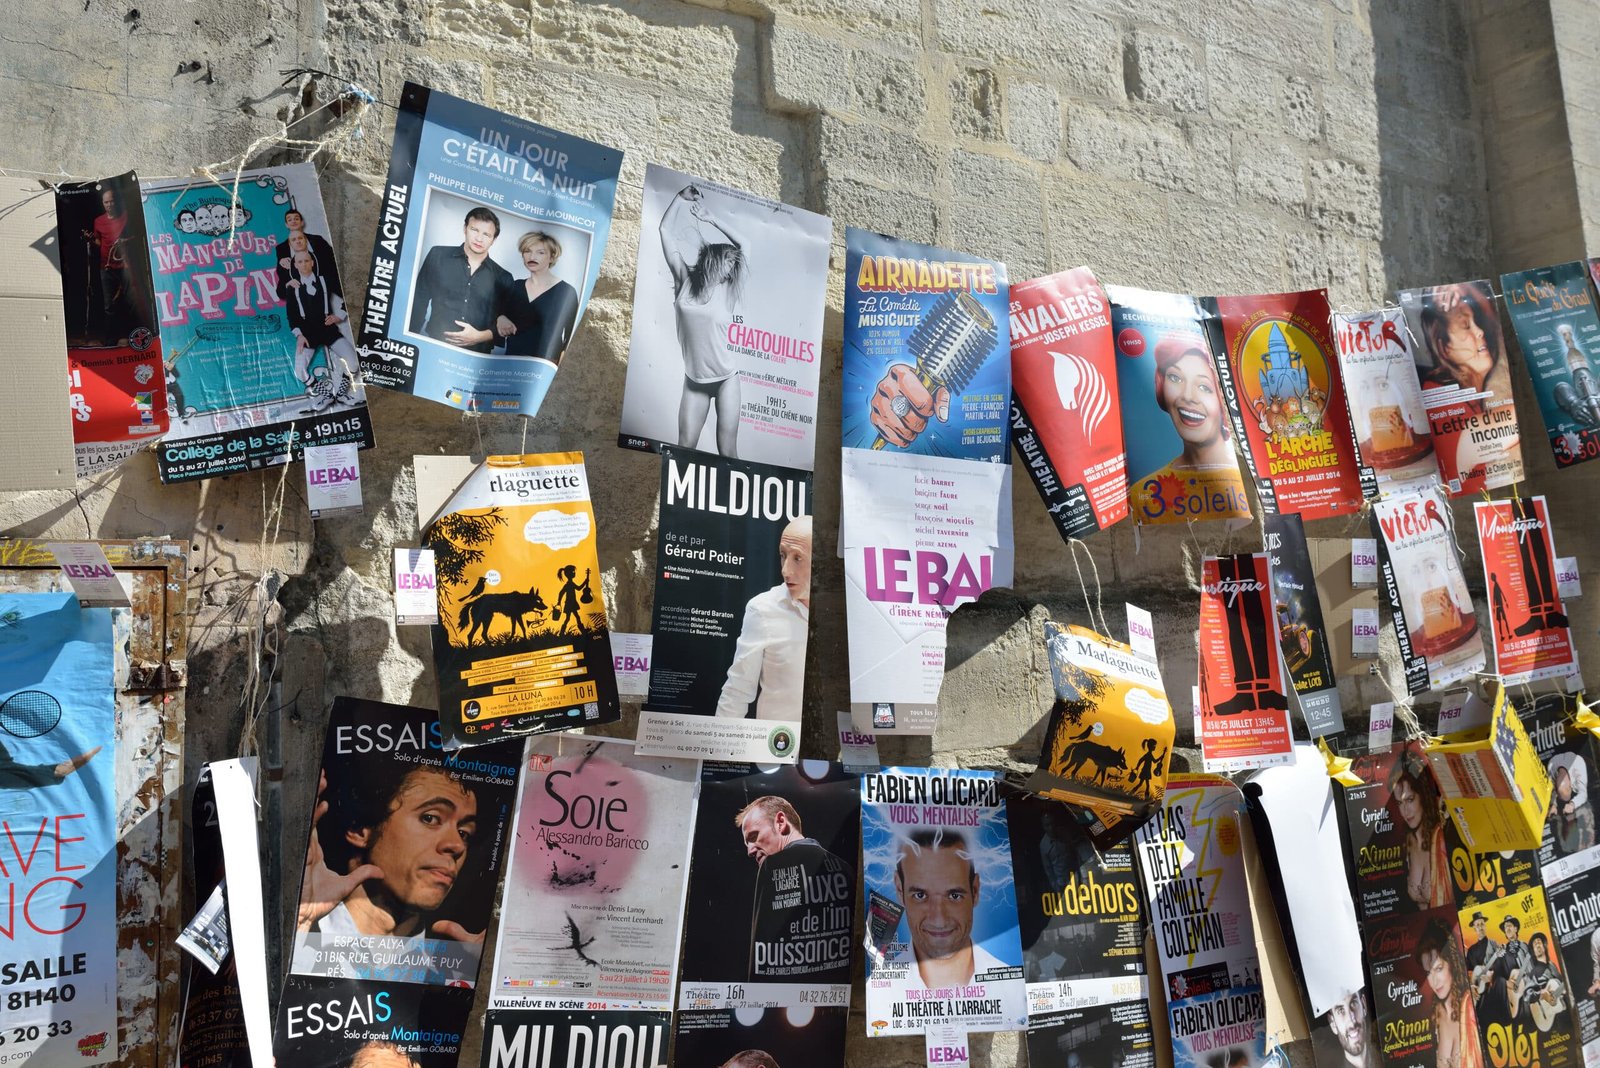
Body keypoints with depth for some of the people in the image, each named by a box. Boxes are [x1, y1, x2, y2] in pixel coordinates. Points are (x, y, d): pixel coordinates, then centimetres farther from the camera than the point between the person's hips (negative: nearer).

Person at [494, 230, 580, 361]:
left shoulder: (566, 292, -6)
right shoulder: (514, 287, 5)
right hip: (511, 360, 4)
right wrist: (500, 319, -10)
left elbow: (567, 337, -6)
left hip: (543, 365, -4)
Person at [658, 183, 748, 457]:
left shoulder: (727, 290, 2)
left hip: (725, 378, 0)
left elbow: (742, 245, 12)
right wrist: (681, 198, 12)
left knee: (728, 451, -4)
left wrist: (709, 218, 15)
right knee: (685, 450, -5)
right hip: (694, 380, 0)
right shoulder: (685, 281, 2)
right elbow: (666, 229, 6)